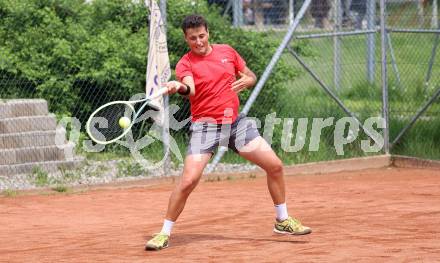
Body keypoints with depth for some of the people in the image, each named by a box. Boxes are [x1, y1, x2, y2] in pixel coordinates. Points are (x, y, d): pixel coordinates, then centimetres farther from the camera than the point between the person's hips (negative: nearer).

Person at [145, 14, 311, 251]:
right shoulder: (185, 64, -7)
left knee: (274, 165, 2)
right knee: (188, 180, -19)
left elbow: (251, 76, 17)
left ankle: (282, 221, 21)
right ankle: (164, 233, -5)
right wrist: (179, 87, -50)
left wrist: (245, 82, -7)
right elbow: (190, 89, -27)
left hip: (235, 122, 4)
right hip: (205, 125, -4)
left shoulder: (227, 52, 6)